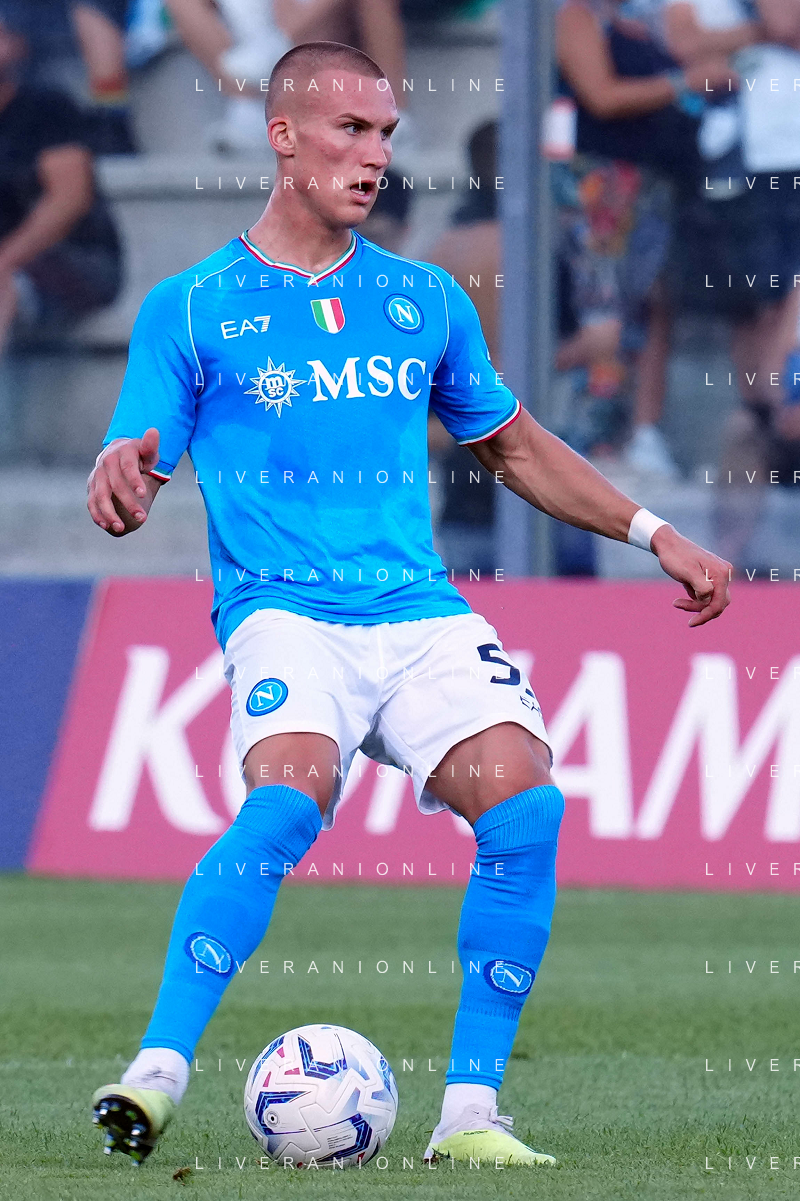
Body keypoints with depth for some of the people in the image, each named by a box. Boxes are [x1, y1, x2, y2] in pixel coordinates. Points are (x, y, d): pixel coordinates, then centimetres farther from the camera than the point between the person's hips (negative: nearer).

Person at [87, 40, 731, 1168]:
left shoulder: (426, 301, 17)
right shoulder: (190, 309, 6)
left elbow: (512, 445, 29)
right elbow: (133, 474, 1)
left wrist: (652, 532, 23)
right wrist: (122, 481, -24)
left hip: (424, 612, 4)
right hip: (282, 612, -4)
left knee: (526, 807, -21)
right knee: (287, 801, -33)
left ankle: (470, 1114, -13)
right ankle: (158, 1073, -28)